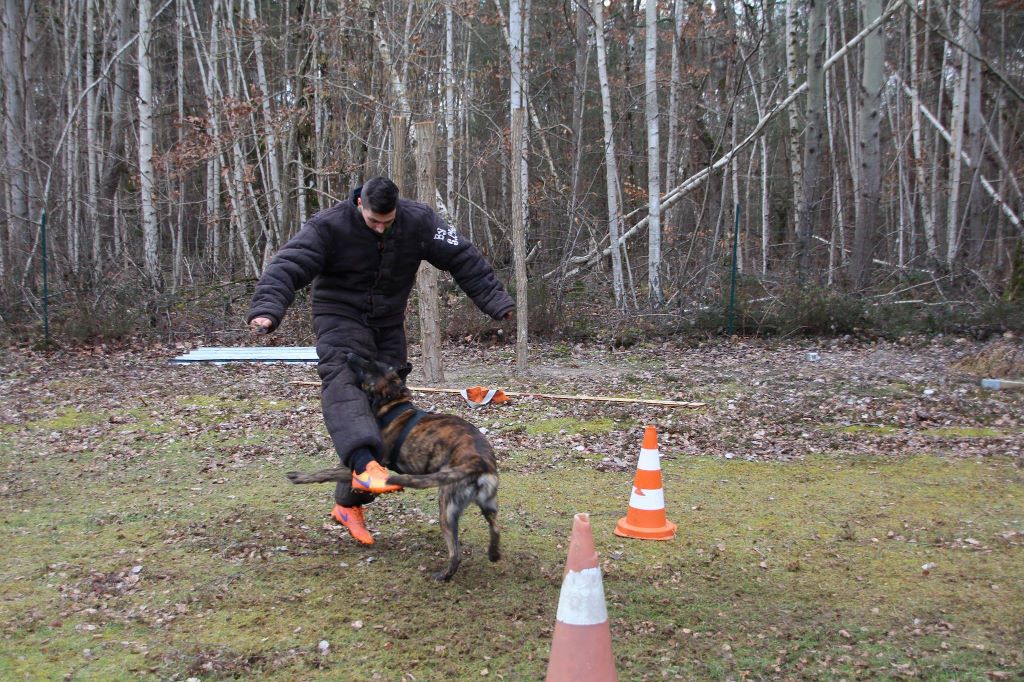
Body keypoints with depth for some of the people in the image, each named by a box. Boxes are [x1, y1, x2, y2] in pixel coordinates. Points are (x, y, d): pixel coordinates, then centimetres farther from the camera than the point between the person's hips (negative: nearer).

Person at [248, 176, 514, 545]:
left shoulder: (419, 221, -10)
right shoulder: (330, 225, -18)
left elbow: (462, 258, -8)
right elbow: (289, 266, -27)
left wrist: (496, 301, -13)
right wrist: (267, 309, -43)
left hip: (388, 323, 4)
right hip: (340, 317, -4)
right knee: (343, 381, -33)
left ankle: (349, 502, 13)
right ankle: (365, 464, -55)